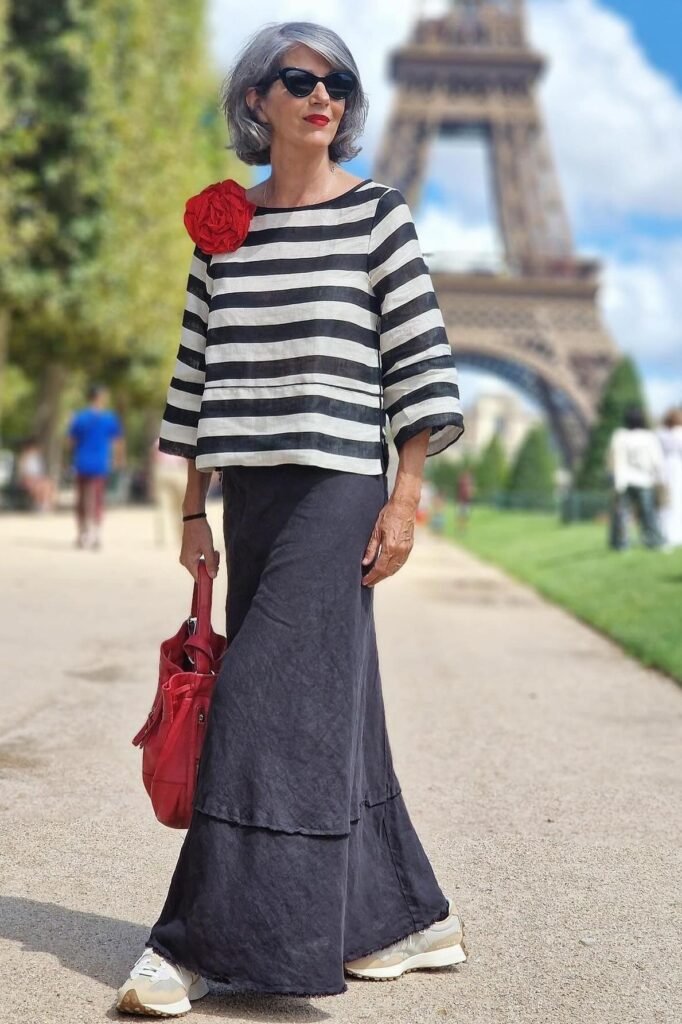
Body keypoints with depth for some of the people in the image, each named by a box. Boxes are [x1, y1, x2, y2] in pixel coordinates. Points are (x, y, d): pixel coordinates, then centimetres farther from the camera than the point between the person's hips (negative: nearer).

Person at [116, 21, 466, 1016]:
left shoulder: (377, 214, 1)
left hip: (337, 487, -5)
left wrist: (406, 496, -9)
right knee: (331, 711, 9)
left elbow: (420, 362, -3)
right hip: (248, 489, 5)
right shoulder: (221, 227, 12)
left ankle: (197, 943, -3)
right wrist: (193, 512, 11)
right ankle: (411, 917, 23)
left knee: (272, 700, -9)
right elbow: (197, 373, 14)